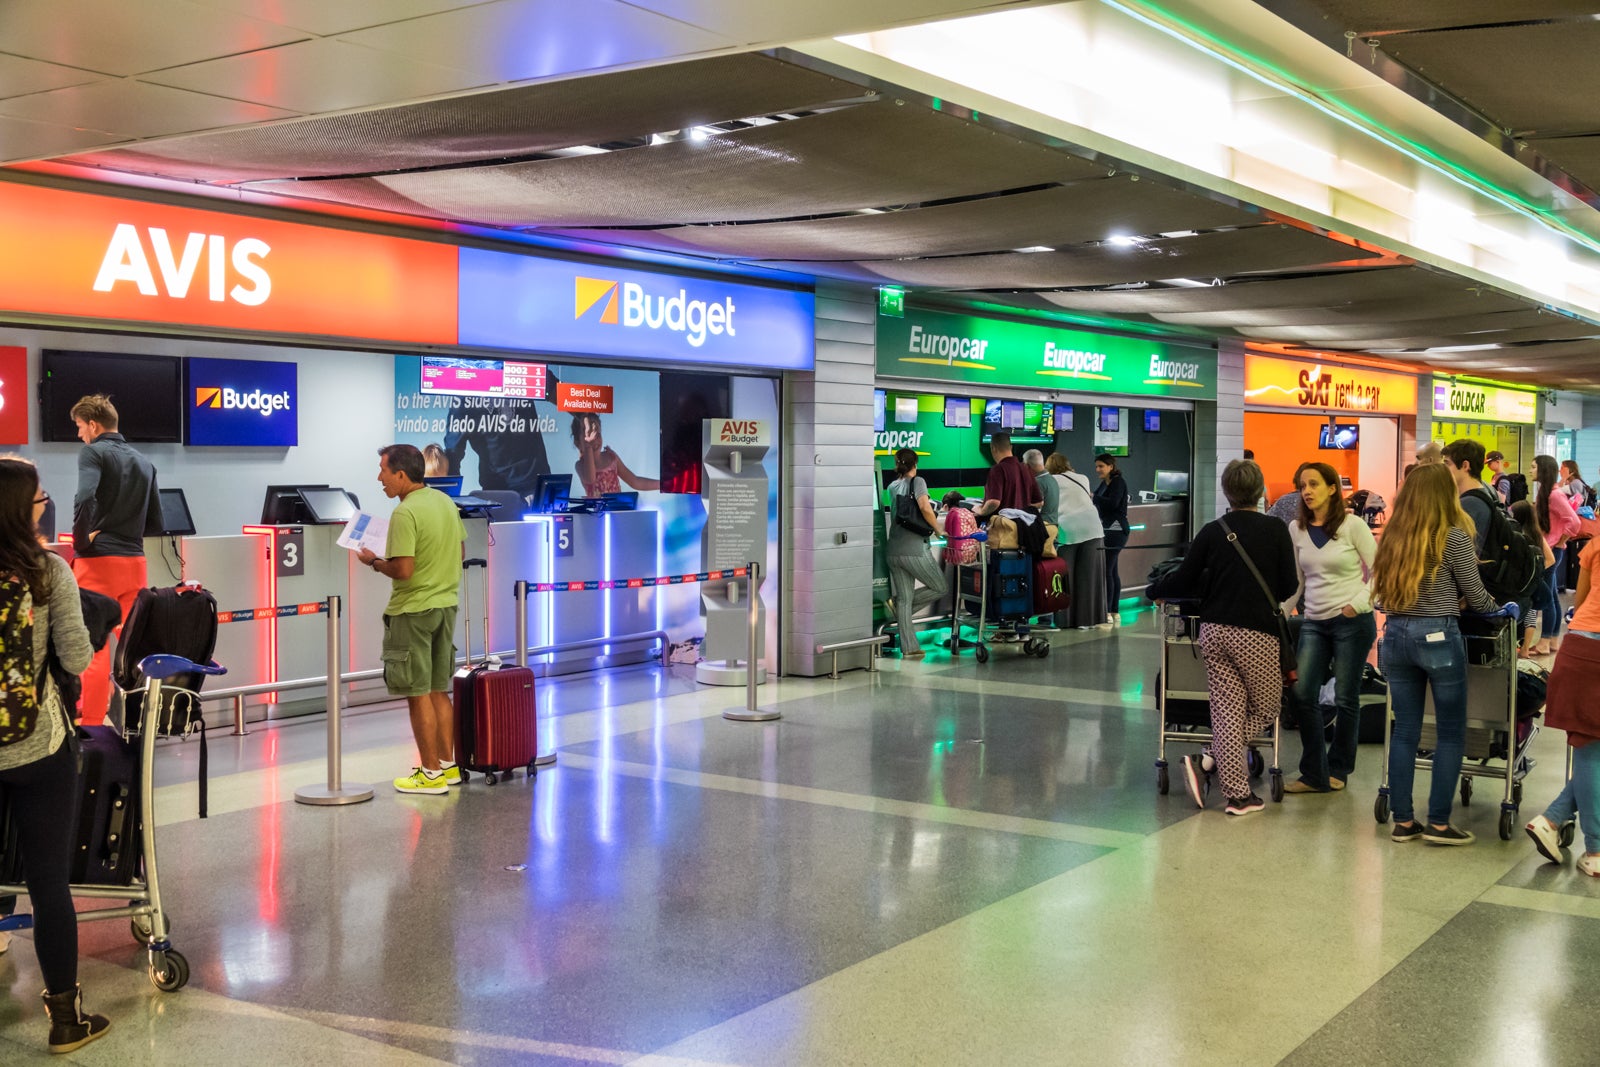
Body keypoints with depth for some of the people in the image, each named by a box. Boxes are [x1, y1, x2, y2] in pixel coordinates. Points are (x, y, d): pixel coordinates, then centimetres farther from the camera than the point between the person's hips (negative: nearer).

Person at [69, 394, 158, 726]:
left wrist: (81, 542, -12)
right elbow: (156, 517, 15)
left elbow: (85, 499, -23)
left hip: (98, 561, -6)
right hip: (134, 560, 6)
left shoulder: (93, 453, -6)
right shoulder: (143, 462, 14)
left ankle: (92, 723, 0)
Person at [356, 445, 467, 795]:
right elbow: (460, 551, 16)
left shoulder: (405, 513, -20)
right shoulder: (445, 502, 7)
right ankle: (447, 765, 21)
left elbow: (403, 570, -23)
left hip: (412, 611, -8)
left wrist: (374, 561, -7)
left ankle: (431, 773, 5)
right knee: (439, 691, 16)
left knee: (418, 695, 0)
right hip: (446, 604, 8)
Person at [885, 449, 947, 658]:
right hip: (914, 549, -7)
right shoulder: (917, 482, -4)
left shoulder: (892, 487, 14)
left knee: (904, 598, 8)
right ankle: (901, 610, 4)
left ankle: (909, 647, 6)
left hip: (894, 551, 7)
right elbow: (925, 508, -20)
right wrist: (937, 528, -5)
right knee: (941, 588, 10)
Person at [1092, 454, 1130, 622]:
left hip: (1115, 529, -10)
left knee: (1106, 569, -13)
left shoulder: (1119, 482, -9)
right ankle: (1114, 613, 16)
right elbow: (1101, 505, 17)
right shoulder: (1104, 483, 17)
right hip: (1106, 529, 10)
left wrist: (1092, 497, -19)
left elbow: (1112, 503, -22)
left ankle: (1107, 613, -14)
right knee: (1111, 570, 11)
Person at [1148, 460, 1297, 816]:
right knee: (1266, 707, 12)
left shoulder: (1211, 531, 2)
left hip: (1214, 630, 3)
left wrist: (1154, 592, 23)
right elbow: (1289, 588, -3)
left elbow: (1185, 580, 4)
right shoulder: (1276, 530, -4)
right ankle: (1208, 761, -3)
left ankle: (1238, 794, 3)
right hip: (1256, 634, -3)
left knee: (1228, 711, 6)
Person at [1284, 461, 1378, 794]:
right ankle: (1314, 775, 3)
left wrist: (1359, 604, -14)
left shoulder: (1352, 526, -6)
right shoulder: (1296, 529, 7)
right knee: (1303, 694, -5)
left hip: (1352, 622, -4)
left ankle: (1338, 770, 18)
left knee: (1345, 698, 3)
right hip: (1313, 622, 4)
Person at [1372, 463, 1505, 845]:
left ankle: (1403, 821, 12)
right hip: (1438, 637, -5)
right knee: (1451, 732, 6)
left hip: (1395, 635, 5)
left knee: (1405, 730, 10)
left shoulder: (1392, 535, 7)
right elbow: (1476, 596, -3)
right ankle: (1438, 823, 6)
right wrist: (1502, 609, 16)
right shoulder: (1453, 536, -9)